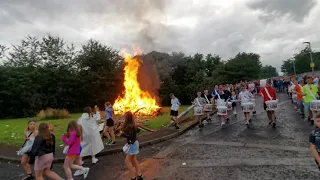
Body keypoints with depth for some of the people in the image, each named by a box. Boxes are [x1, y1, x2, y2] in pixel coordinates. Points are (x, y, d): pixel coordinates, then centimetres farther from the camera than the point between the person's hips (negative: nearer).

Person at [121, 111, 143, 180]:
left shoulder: (130, 126, -24)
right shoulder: (133, 124, 3)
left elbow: (130, 136, -29)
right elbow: (137, 130, 18)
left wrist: (122, 133, -21)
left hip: (132, 144, -10)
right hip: (134, 143, 10)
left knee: (127, 161, 0)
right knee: (134, 160, 18)